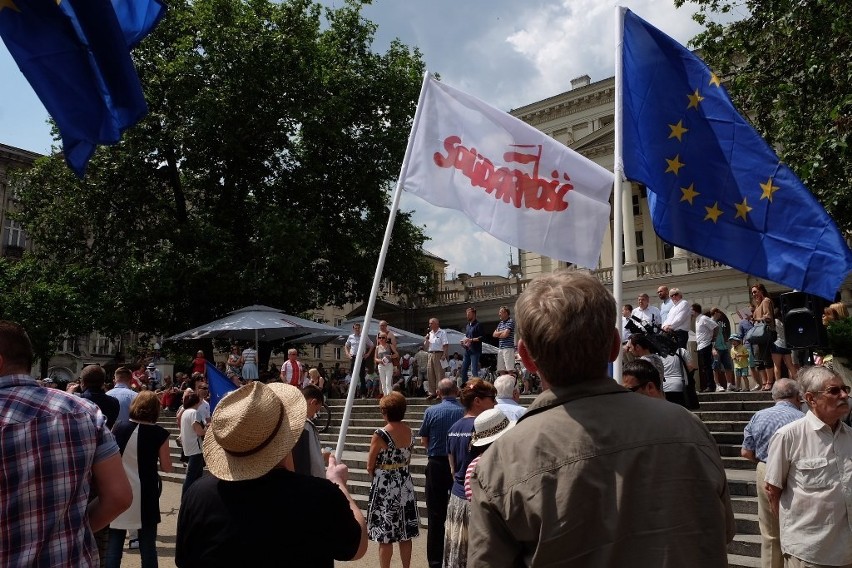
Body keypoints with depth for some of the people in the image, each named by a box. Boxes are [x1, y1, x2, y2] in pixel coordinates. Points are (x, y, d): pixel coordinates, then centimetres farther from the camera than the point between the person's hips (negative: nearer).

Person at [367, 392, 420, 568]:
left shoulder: (380, 435, -17)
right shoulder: (409, 431, 0)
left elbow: (370, 467, -9)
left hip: (384, 486, -6)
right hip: (405, 484, 6)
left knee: (385, 537, 4)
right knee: (405, 534, 14)